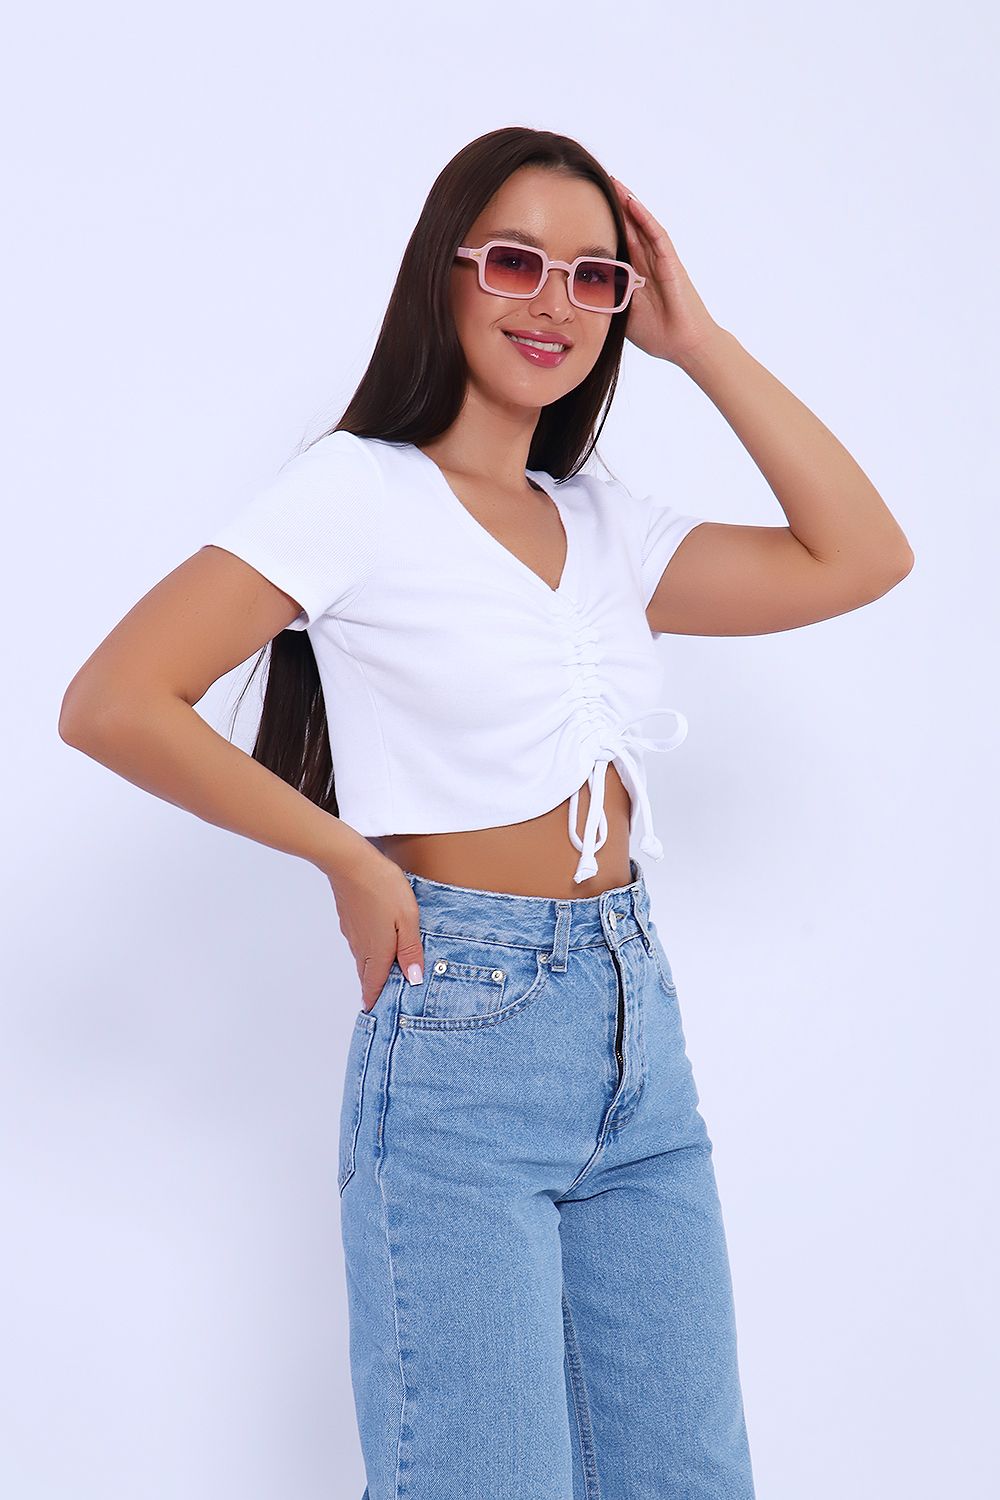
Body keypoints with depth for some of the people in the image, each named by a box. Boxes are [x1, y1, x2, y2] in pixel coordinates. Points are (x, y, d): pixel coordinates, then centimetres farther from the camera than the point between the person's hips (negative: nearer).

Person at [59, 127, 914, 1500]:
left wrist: (700, 342, 4)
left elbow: (861, 558, 5)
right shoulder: (362, 491, -6)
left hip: (638, 1029, 6)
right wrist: (352, 860, -9)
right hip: (462, 1042, -6)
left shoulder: (606, 525, 12)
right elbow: (111, 703, -13)